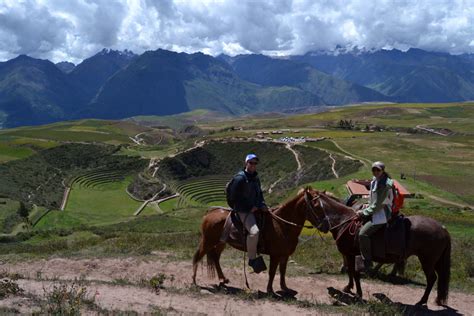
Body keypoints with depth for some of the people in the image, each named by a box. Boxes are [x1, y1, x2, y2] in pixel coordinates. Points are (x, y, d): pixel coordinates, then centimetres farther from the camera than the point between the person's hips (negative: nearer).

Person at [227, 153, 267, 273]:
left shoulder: (255, 178, 15)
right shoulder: (239, 178, -12)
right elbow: (235, 197, -15)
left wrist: (262, 205, 4)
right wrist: (249, 208, -14)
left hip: (255, 209, 9)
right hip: (243, 211, -9)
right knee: (254, 231, -29)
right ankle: (252, 260, -15)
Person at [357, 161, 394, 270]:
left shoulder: (385, 185, -22)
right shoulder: (375, 180, 8)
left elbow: (377, 206, -22)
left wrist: (364, 212, -16)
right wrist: (369, 205, 8)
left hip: (382, 214, -11)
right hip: (375, 210, 11)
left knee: (363, 233, -22)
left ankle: (367, 263, -12)